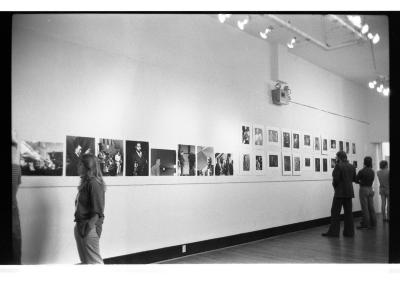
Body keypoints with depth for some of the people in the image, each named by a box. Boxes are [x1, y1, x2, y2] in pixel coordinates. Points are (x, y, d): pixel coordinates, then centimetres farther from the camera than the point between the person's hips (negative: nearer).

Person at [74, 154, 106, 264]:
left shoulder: (94, 183, -17)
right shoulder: (85, 183, 11)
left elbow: (97, 211, -20)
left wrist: (89, 226, -24)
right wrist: (79, 226, 11)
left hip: (90, 227, -9)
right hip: (80, 226, 9)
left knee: (94, 261, 1)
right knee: (85, 260, 19)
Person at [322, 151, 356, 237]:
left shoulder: (338, 166, -14)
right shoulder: (351, 166, 7)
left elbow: (336, 179, -16)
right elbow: (354, 179, 12)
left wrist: (335, 186, 2)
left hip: (340, 192, -7)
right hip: (349, 192, 7)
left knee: (335, 212, 0)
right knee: (348, 212, 11)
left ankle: (333, 232, 3)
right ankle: (349, 232, 15)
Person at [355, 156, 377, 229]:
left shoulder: (361, 171, -15)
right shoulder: (372, 172, 4)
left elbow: (356, 180, -12)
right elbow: (371, 181, 10)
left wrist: (359, 182, 9)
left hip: (363, 189, -6)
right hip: (370, 189, 6)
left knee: (365, 208, -2)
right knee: (371, 207, 12)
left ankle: (365, 224, 2)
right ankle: (373, 223, 19)